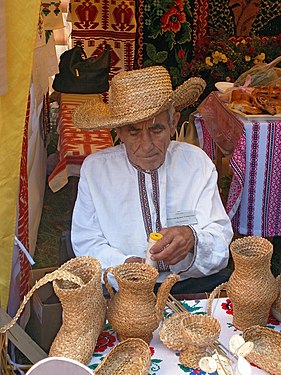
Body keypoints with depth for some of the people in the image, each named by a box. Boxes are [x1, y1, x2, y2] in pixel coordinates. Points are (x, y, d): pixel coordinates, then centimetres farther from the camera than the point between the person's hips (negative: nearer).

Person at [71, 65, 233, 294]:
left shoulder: (197, 162, 1)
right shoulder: (94, 168, -1)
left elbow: (220, 234, -3)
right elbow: (87, 242, 1)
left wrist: (192, 237, -27)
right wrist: (123, 265, -20)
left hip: (193, 283, 3)